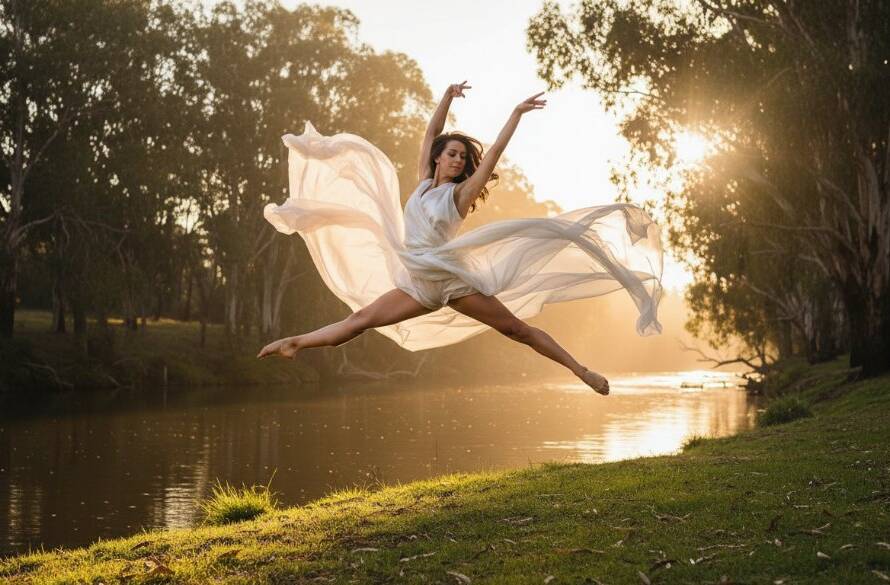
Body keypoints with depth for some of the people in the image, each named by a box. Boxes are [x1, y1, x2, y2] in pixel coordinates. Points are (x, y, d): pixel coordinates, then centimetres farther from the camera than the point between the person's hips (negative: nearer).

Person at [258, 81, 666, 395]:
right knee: (359, 320, -2)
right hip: (418, 285, 4)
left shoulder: (461, 193, -2)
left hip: (454, 278, -4)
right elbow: (431, 134, 11)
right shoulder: (424, 182, 10)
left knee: (517, 329, -6)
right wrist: (447, 98, 7)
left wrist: (517, 114, -9)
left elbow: (494, 153, -9)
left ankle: (581, 371, -3)